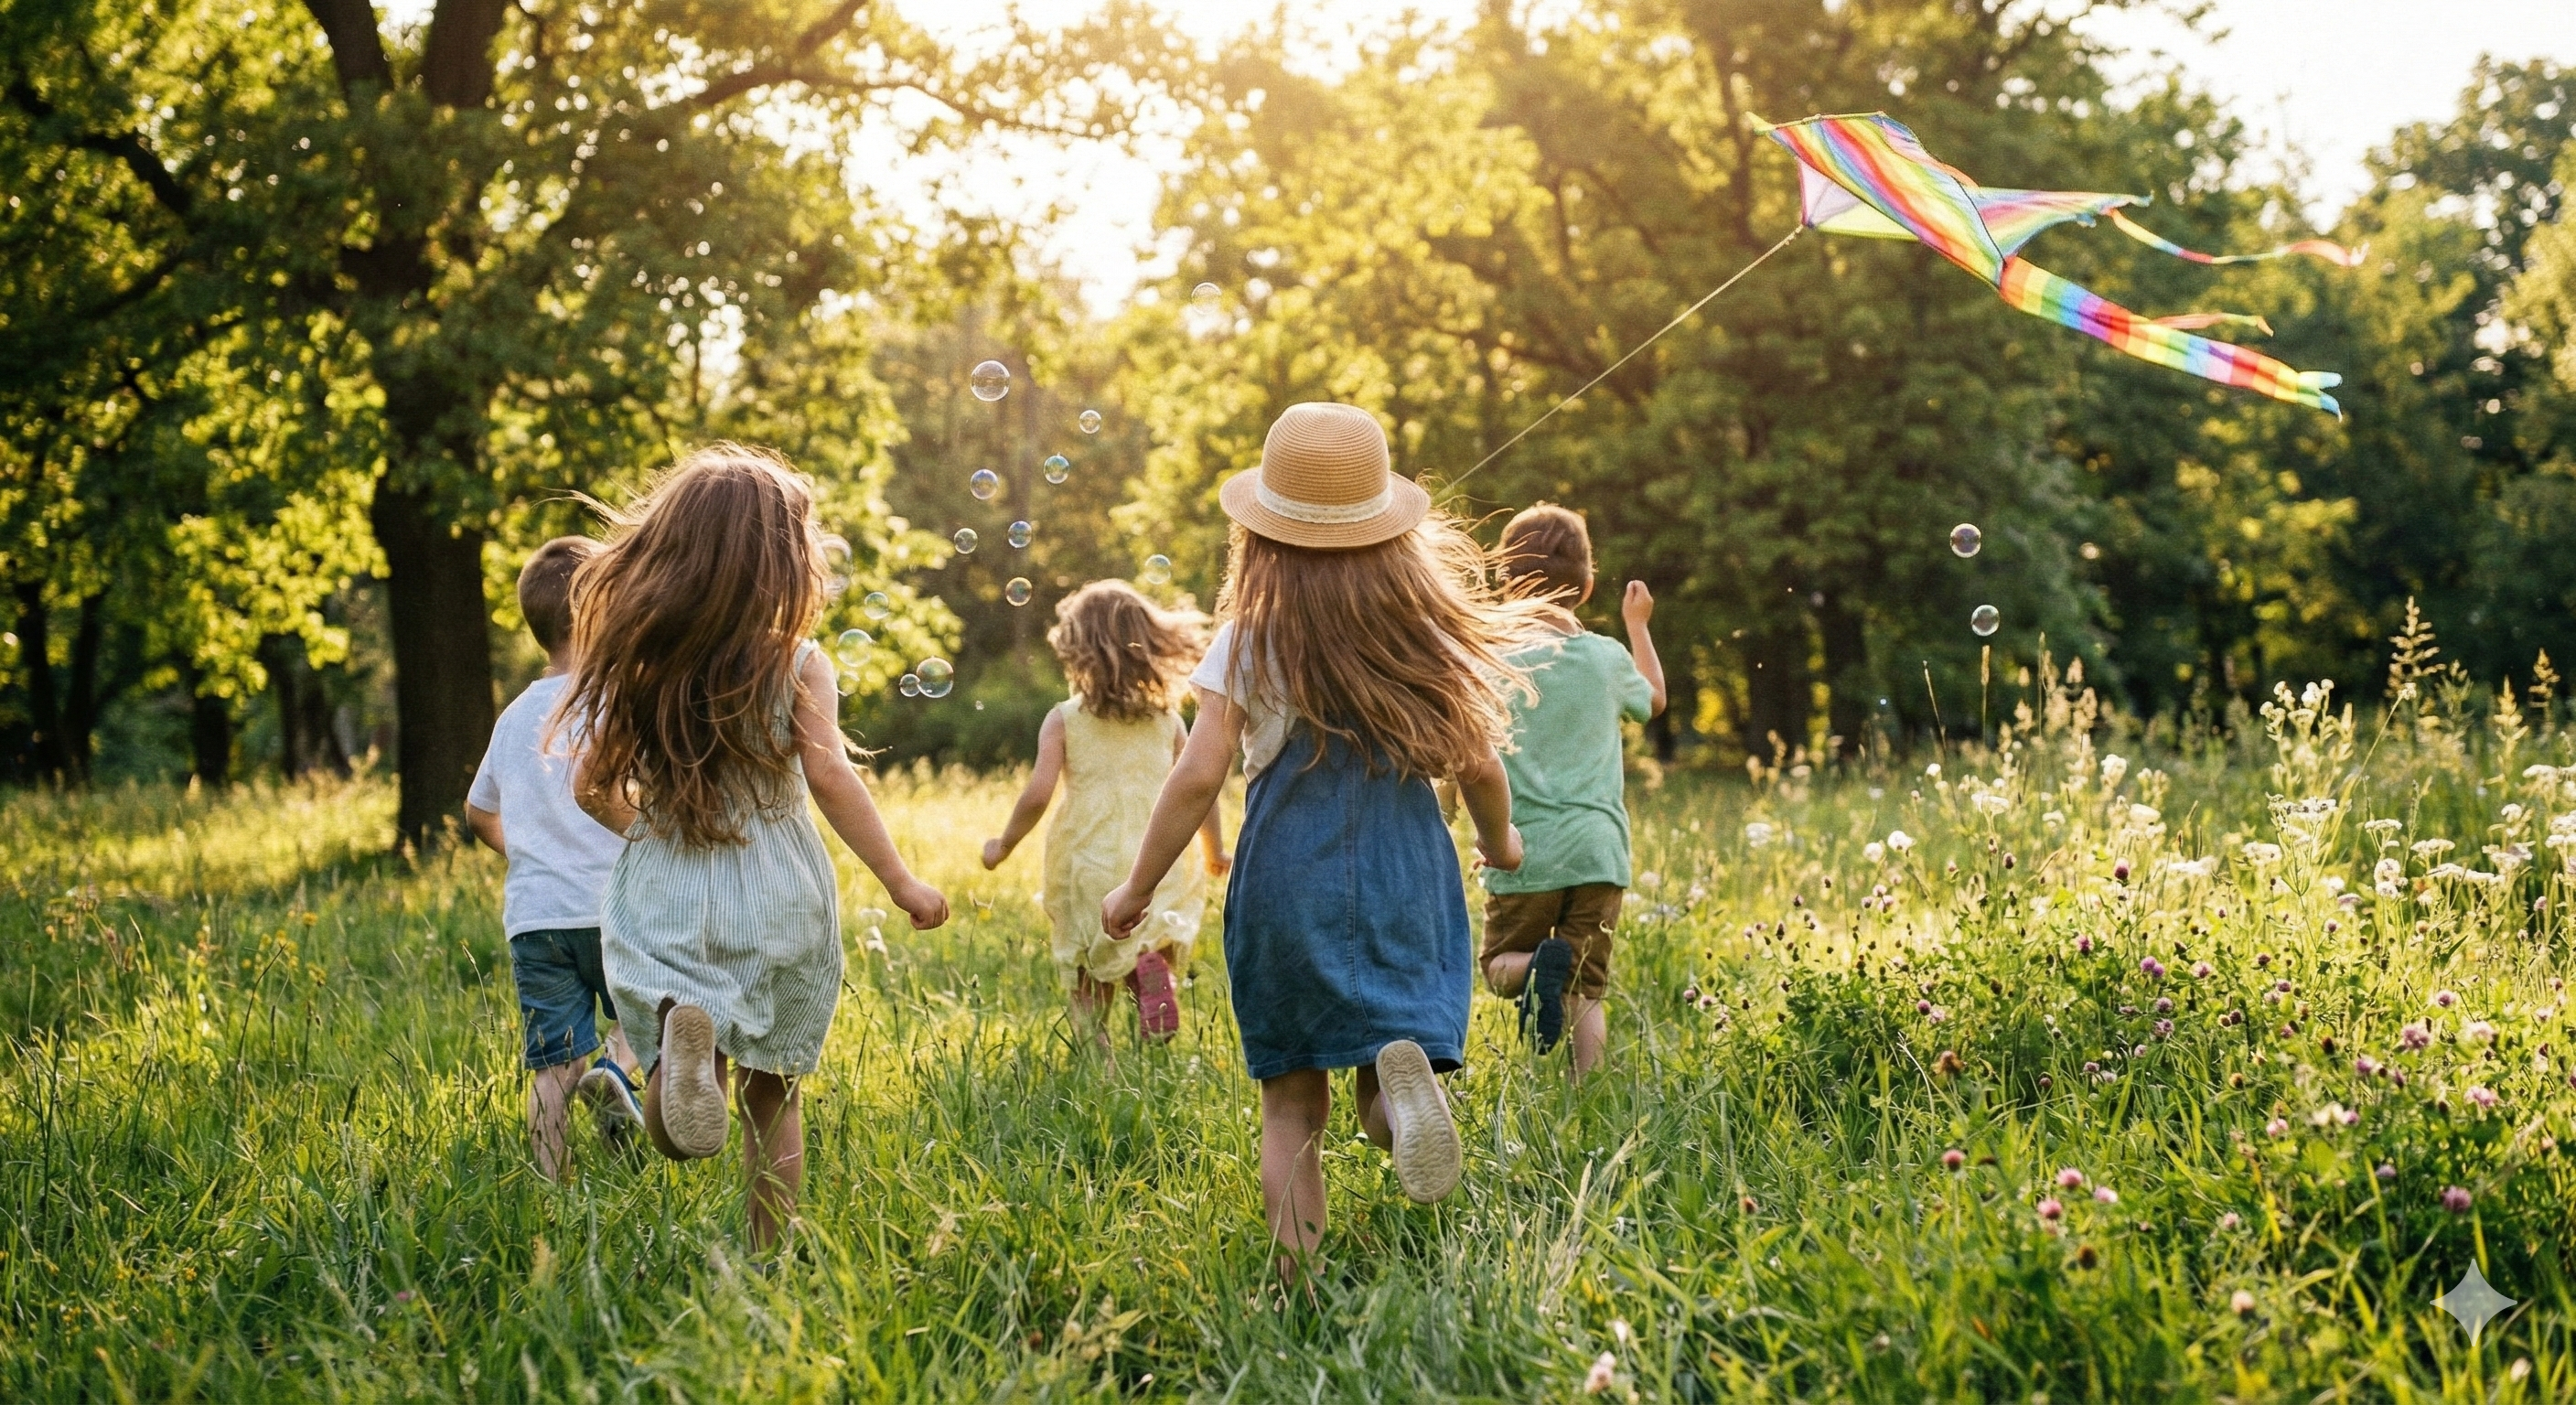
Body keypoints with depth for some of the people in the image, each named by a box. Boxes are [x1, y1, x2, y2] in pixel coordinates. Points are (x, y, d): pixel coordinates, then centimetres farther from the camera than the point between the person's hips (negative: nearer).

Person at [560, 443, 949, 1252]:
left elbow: (594, 789, 6)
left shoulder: (635, 662, 3)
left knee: (674, 1138, -1)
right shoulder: (794, 662, -7)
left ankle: (686, 1031, -33)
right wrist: (900, 880, -8)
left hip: (664, 908, 1)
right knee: (772, 1094, 16)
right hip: (775, 905, -1)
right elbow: (829, 776, -16)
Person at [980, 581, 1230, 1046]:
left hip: (1088, 864, -1)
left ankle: (1095, 1045, 0)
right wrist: (1215, 851, 21)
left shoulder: (1064, 719, -4)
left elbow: (1038, 794, -10)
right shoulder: (1167, 718, 4)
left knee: (1091, 965, 14)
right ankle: (1150, 963, -24)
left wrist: (1003, 845, 6)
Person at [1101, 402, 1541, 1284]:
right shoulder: (1425, 625, 3)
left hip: (1288, 882, -1)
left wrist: (1136, 889, 2)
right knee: (1381, 1103, 4)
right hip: (1406, 877, 1)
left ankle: (1301, 1281, 0)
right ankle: (1401, 1067, -31)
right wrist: (1499, 841, 27)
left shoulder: (1252, 637, -3)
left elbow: (1198, 776, -9)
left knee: (1292, 1107, 11)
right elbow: (1476, 764, 6)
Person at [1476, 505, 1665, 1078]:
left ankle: (1538, 966, -19)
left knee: (1500, 967, 14)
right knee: (1588, 991, 8)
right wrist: (1638, 624, 39)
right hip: (1598, 852, 2)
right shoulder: (1609, 659, 4)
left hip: (1525, 854, -2)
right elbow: (1655, 697, 27)